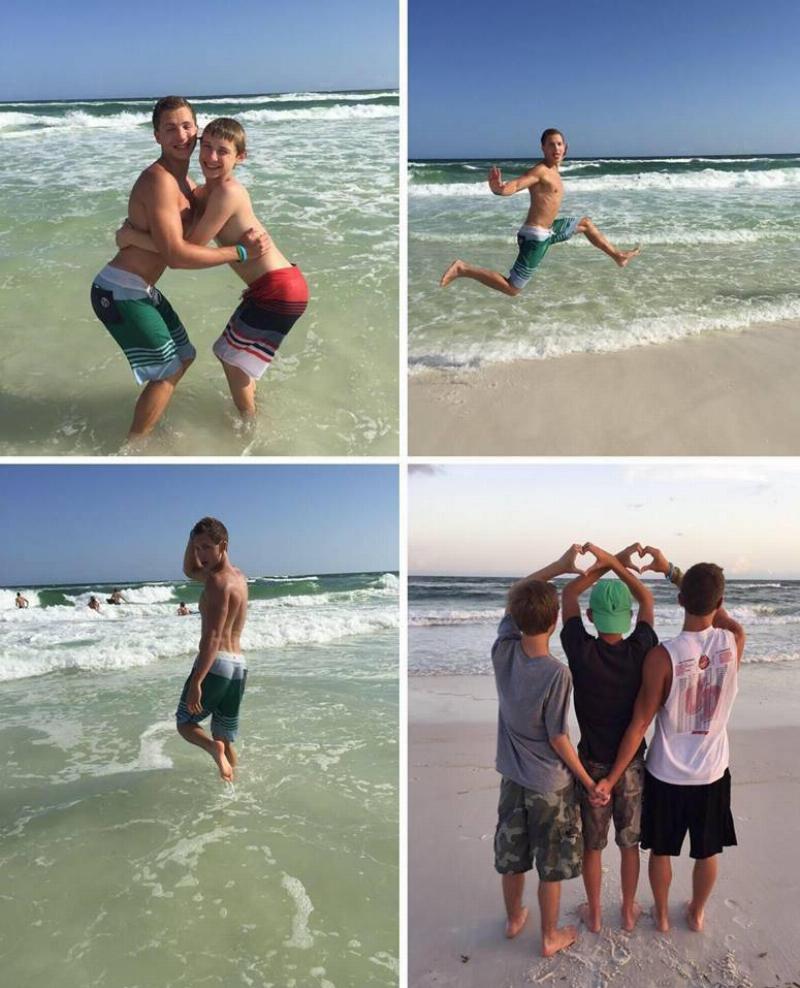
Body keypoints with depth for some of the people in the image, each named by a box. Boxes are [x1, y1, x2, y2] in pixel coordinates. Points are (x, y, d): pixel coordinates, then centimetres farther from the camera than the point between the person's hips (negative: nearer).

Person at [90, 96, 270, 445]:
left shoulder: (183, 179, 10)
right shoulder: (159, 180, -21)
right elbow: (176, 255, -29)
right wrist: (240, 251, -21)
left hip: (140, 289, 10)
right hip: (120, 292, -10)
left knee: (183, 357, 20)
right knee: (168, 370, -3)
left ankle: (142, 430, 33)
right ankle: (132, 448, 12)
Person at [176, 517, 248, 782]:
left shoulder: (217, 580, -14)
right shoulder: (237, 576, 13)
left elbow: (213, 636, -22)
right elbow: (190, 570, 28)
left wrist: (196, 681, -27)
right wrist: (194, 538, 11)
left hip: (216, 663, -8)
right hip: (239, 666, 8)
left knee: (185, 723, 10)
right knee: (225, 738, 17)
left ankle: (214, 749, -15)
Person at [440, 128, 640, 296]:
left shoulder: (552, 168, 8)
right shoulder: (540, 170, -21)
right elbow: (514, 185, -38)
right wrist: (499, 188, -60)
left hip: (547, 230, 10)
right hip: (535, 236, -10)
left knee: (585, 223, 28)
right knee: (512, 289, -10)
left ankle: (618, 256, 45)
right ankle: (463, 269, -5)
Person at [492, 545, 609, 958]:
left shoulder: (503, 651, -15)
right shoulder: (556, 674, -29)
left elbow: (515, 596, 0)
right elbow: (558, 739, -19)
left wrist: (558, 566, -7)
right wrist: (590, 782, -5)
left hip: (513, 778, 5)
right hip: (551, 785, -5)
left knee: (512, 856, 24)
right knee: (551, 866, 16)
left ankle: (513, 919, 44)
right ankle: (550, 936, 34)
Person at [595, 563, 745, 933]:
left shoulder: (661, 656, -26)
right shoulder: (734, 641, -17)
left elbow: (640, 724, -21)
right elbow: (716, 613, 7)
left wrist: (612, 777, -12)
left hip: (666, 773, -2)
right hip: (712, 772, 2)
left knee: (661, 850, 21)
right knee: (707, 851, 25)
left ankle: (662, 915, 41)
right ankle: (697, 913, 45)